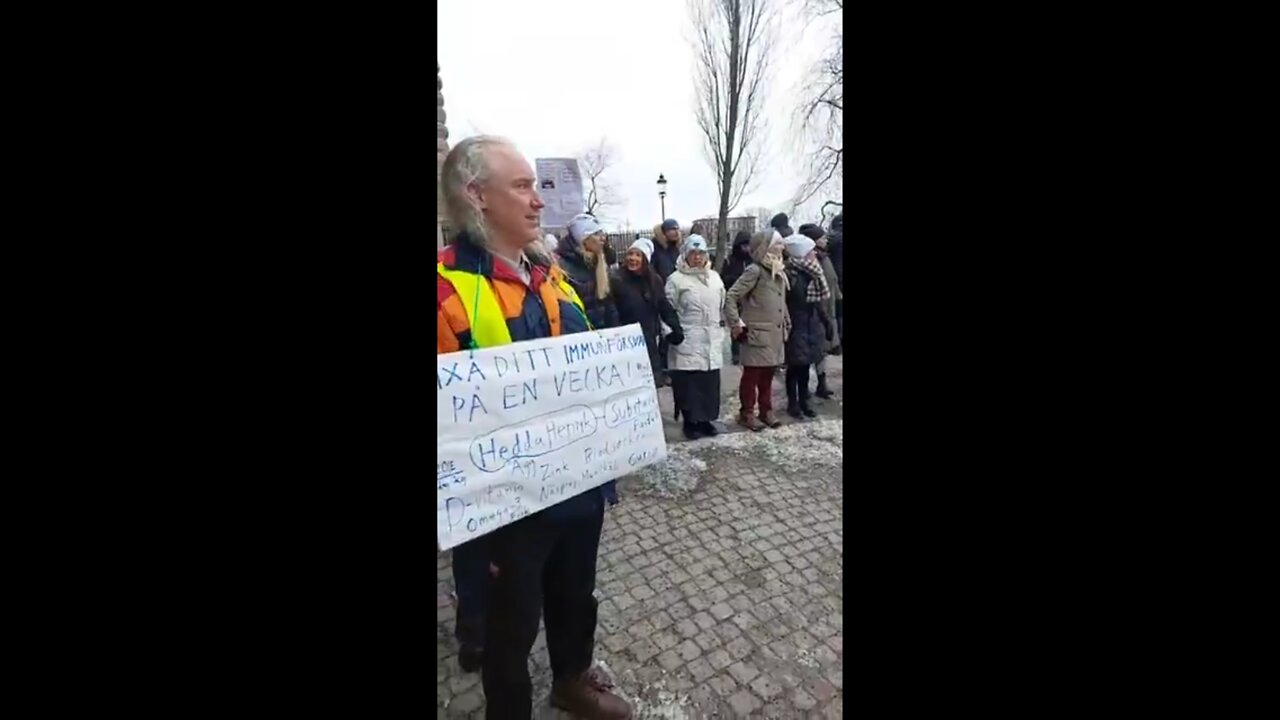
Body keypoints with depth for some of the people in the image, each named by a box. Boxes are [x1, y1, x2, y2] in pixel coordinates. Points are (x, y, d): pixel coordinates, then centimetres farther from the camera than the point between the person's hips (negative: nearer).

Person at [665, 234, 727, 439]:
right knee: (689, 384, -1)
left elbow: (724, 304, 20)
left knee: (710, 383, 9)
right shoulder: (676, 279, -4)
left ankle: (705, 419, 24)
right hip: (687, 342, -5)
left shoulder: (714, 277, 13)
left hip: (712, 340, 5)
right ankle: (690, 422, 13)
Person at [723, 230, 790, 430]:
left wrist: (786, 323, 16)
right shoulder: (755, 270, -13)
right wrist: (736, 324, -17)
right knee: (752, 375, 4)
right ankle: (747, 413, 18)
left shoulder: (779, 271, 12)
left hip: (775, 334, 7)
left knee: (768, 375, 15)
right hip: (757, 334, -7)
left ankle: (766, 411, 28)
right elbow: (731, 297, -18)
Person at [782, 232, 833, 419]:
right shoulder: (789, 274, -16)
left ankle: (803, 401, 26)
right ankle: (792, 403, 19)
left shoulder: (810, 273, 7)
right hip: (796, 326, -7)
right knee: (795, 366, 4)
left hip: (811, 326, 7)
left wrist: (825, 322, 13)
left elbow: (819, 300, 12)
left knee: (805, 365, 14)